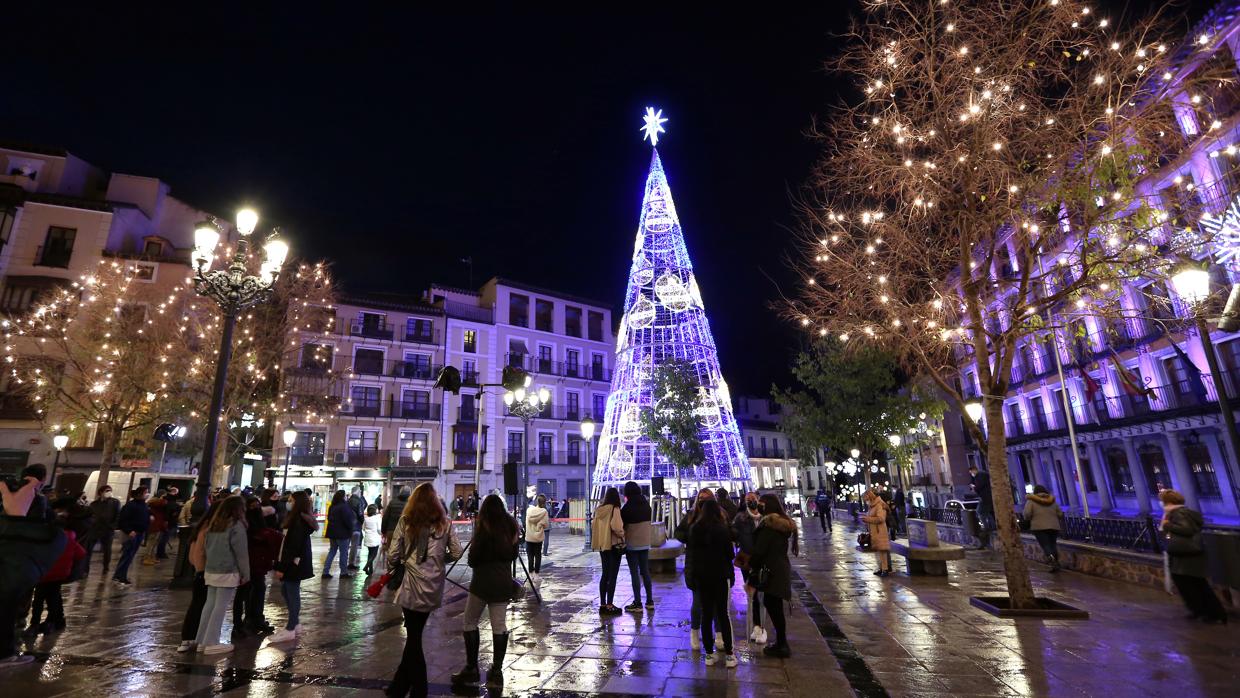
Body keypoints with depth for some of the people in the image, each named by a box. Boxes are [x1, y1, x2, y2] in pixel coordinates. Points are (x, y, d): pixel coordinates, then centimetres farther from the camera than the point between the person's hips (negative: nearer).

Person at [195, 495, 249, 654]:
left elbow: (208, 546, 14)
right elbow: (241, 552, -12)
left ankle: (202, 640, 19)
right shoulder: (236, 525, -15)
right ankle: (211, 643, 4)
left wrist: (210, 564, 19)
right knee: (221, 606, 0)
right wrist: (246, 573, -3)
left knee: (210, 604, 14)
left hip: (211, 570, 7)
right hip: (228, 572, -7)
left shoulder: (214, 523, 7)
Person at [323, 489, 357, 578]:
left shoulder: (332, 507, 8)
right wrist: (351, 530, -4)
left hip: (332, 532, 8)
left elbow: (329, 518, 18)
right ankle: (344, 572, 13)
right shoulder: (344, 506, -19)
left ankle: (325, 571, 13)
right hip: (342, 533, -8)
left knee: (332, 551, 16)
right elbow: (348, 520, -20)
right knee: (344, 552, 4)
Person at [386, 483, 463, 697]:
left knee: (413, 637, 11)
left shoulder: (406, 521, -4)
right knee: (414, 634, 19)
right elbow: (456, 553, 1)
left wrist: (392, 569, 16)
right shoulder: (444, 522, 1)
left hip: (413, 586, -3)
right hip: (434, 587, 3)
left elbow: (393, 555, -5)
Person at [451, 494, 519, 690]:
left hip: (483, 581, -5)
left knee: (469, 622, 11)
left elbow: (472, 559, -7)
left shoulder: (484, 527, -11)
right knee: (499, 625, 9)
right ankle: (496, 671, 12)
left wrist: (474, 562, 12)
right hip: (504, 582, 5)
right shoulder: (510, 526, 4)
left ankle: (471, 669, 14)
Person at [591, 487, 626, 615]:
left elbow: (593, 526, 9)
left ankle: (602, 604, 22)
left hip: (602, 545, 7)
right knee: (612, 576, 2)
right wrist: (622, 535, -9)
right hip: (614, 545, -7)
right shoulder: (614, 509, -16)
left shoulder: (598, 510, 5)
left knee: (605, 574, 16)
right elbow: (616, 526, -26)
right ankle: (609, 606, 4)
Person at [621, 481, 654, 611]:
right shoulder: (646, 505, 3)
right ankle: (650, 601, 19)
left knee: (634, 573, 2)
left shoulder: (627, 507, -14)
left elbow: (622, 525, -7)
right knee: (645, 571, 14)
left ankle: (637, 603, 5)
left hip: (632, 544, -6)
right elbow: (648, 522, 9)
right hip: (645, 543, 6)